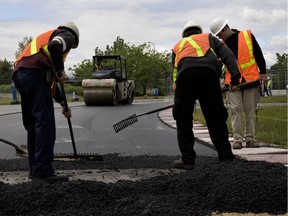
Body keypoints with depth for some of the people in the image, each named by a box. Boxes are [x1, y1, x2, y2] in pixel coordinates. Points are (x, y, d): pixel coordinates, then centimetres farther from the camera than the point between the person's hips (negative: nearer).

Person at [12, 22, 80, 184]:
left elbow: (50, 80, 37)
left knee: (32, 124, 14)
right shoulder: (67, 36, 11)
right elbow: (55, 46, -17)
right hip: (34, 73, -9)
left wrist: (63, 104, 39)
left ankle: (35, 169, 18)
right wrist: (60, 71, -5)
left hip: (19, 74, 9)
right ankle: (43, 171, -13)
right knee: (45, 123, -10)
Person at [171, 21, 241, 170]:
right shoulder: (209, 38, 34)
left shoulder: (178, 45, 37)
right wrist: (235, 77, 8)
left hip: (185, 74, 0)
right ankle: (226, 157, 19)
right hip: (209, 72, 0)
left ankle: (187, 160, 9)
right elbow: (228, 55, 17)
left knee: (183, 120, 11)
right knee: (216, 117, 13)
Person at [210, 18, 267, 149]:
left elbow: (258, 54, 6)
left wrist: (263, 72, 2)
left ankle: (250, 139, 9)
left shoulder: (247, 35, 2)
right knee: (235, 109, -5)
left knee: (250, 110, 2)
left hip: (251, 79, -1)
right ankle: (238, 139, 0)